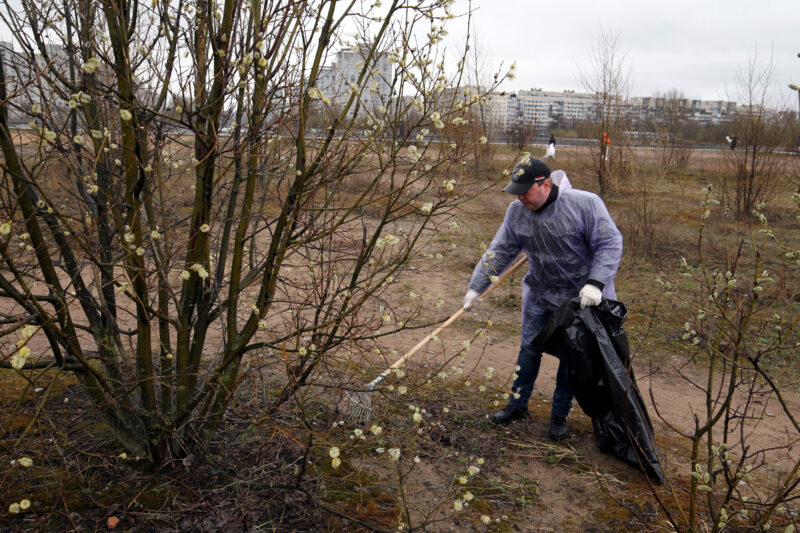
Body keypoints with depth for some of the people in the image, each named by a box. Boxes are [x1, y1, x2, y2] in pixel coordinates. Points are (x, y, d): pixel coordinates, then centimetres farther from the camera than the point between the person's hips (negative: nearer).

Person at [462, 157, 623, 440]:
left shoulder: (584, 204, -22)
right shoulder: (516, 211, -7)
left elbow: (610, 244, -18)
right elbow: (500, 252, -1)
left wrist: (595, 283, -29)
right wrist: (476, 287, -3)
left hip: (581, 297, -3)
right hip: (539, 293, 4)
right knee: (530, 348, 10)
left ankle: (560, 415, 23)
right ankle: (518, 404, 28)